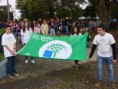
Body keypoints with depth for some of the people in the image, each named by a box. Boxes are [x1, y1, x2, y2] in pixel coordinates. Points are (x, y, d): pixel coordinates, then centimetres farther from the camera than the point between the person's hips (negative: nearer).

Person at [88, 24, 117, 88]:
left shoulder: (110, 36, -16)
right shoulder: (97, 37, -7)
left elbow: (114, 47, -12)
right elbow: (94, 47, 2)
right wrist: (90, 55, 4)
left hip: (109, 56, -2)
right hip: (100, 56, 2)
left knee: (110, 69, 9)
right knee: (99, 68, 10)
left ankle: (112, 82, 24)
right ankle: (99, 81, 26)